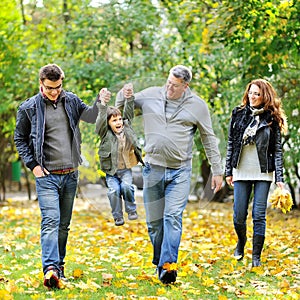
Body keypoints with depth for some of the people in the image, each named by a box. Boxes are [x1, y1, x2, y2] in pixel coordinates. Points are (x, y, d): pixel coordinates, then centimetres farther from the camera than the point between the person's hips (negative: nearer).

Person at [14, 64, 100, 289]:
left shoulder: (71, 101, 6)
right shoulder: (29, 108, -3)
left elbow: (91, 116, 8)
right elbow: (20, 139, 6)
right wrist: (32, 164, -4)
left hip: (70, 175, 4)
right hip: (47, 176, -4)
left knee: (64, 224, 11)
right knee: (51, 221, -17)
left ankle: (59, 266, 21)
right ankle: (50, 270, -26)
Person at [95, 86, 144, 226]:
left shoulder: (126, 127, 3)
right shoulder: (105, 133, -8)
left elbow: (129, 112, -3)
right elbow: (101, 120, -25)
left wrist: (129, 97, -21)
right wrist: (103, 104, -41)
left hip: (126, 169, 2)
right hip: (111, 170, -2)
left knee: (126, 186, -21)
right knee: (114, 190, -18)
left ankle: (131, 210, 0)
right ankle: (117, 216, -1)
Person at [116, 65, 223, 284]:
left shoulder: (197, 105, 0)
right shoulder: (150, 96, 4)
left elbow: (210, 140, 8)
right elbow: (121, 109, 19)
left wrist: (217, 171, 8)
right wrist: (123, 96, -5)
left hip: (180, 171, -2)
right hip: (153, 169, 3)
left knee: (173, 217, -16)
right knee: (154, 222, 6)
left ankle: (168, 264, -22)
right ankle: (159, 262, 20)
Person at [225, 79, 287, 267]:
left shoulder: (272, 119, -1)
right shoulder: (239, 114, 4)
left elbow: (278, 149, -1)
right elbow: (231, 143, 8)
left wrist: (280, 177, -8)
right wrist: (228, 171, 5)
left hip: (263, 174, -2)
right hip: (241, 172, 2)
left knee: (259, 216, -3)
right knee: (239, 217, 4)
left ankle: (256, 256, 6)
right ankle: (241, 241, 35)